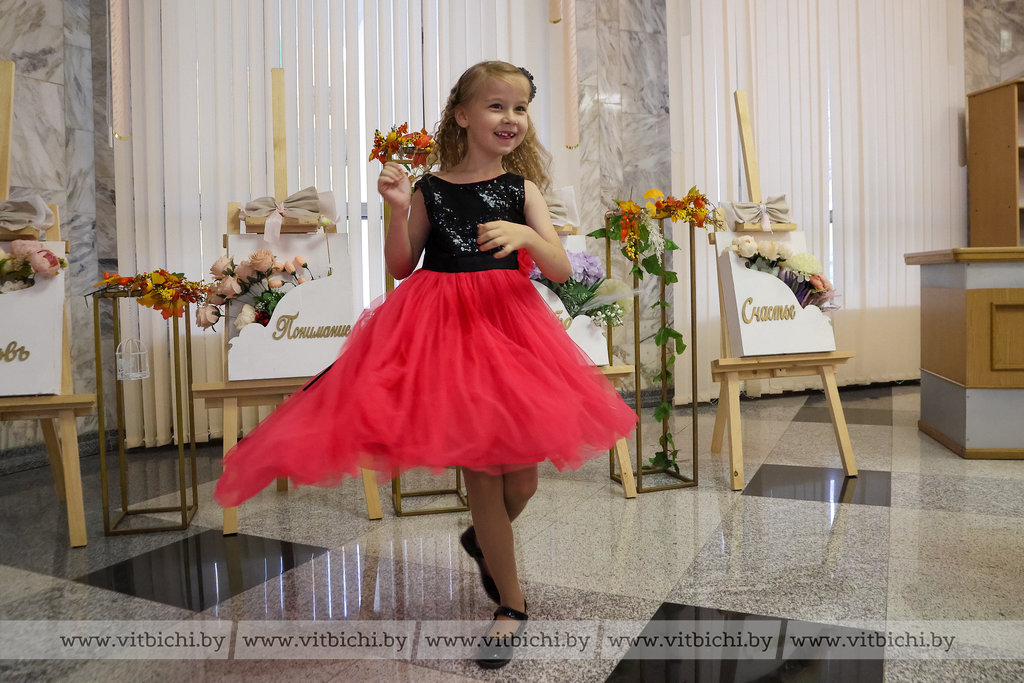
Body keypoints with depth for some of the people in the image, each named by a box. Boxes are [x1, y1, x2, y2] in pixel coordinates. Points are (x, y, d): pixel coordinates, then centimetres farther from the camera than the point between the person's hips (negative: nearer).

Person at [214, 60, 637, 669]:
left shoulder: (521, 187, 4)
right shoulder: (430, 189, 2)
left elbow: (561, 270, -3)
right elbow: (401, 268, 6)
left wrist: (526, 235, -22)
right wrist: (399, 209, -8)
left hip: (508, 327, 2)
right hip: (443, 330, -1)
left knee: (523, 474, 5)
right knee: (481, 468, 2)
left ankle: (482, 541, 42)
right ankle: (512, 603, 23)